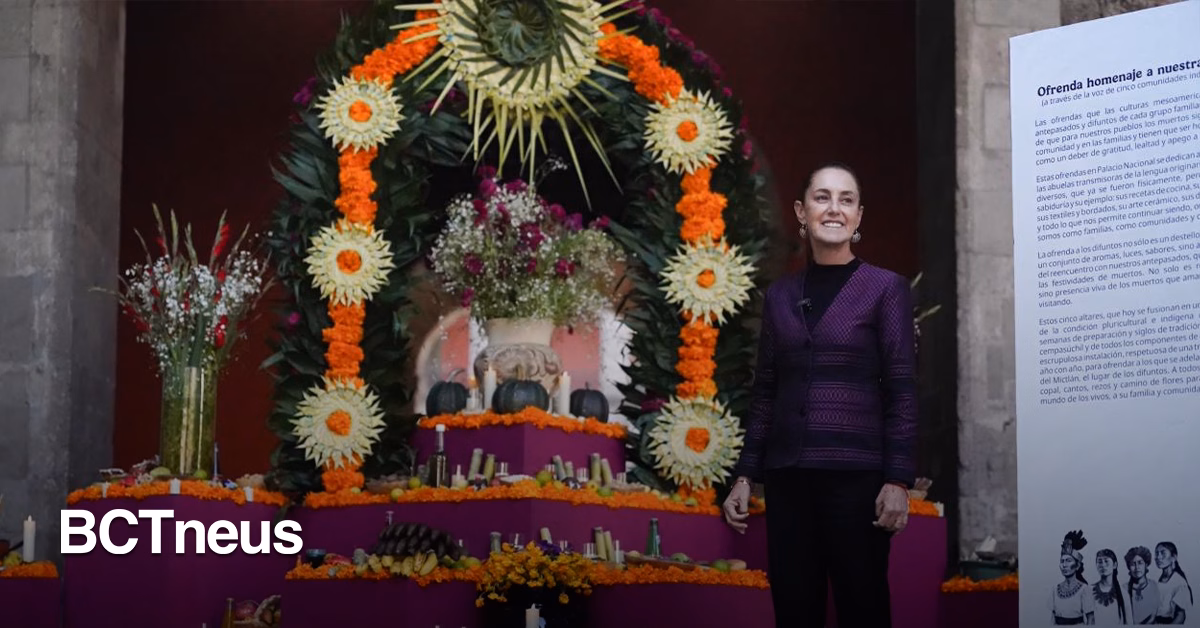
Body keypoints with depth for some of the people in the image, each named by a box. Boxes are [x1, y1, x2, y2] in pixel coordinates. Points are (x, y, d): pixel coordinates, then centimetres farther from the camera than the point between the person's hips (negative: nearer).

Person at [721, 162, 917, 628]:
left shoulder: (885, 288, 0)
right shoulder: (780, 295, 11)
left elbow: (902, 391, -4)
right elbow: (765, 392, 13)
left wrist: (898, 480, -11)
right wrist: (745, 475, 8)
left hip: (856, 474, -4)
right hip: (787, 475, 4)